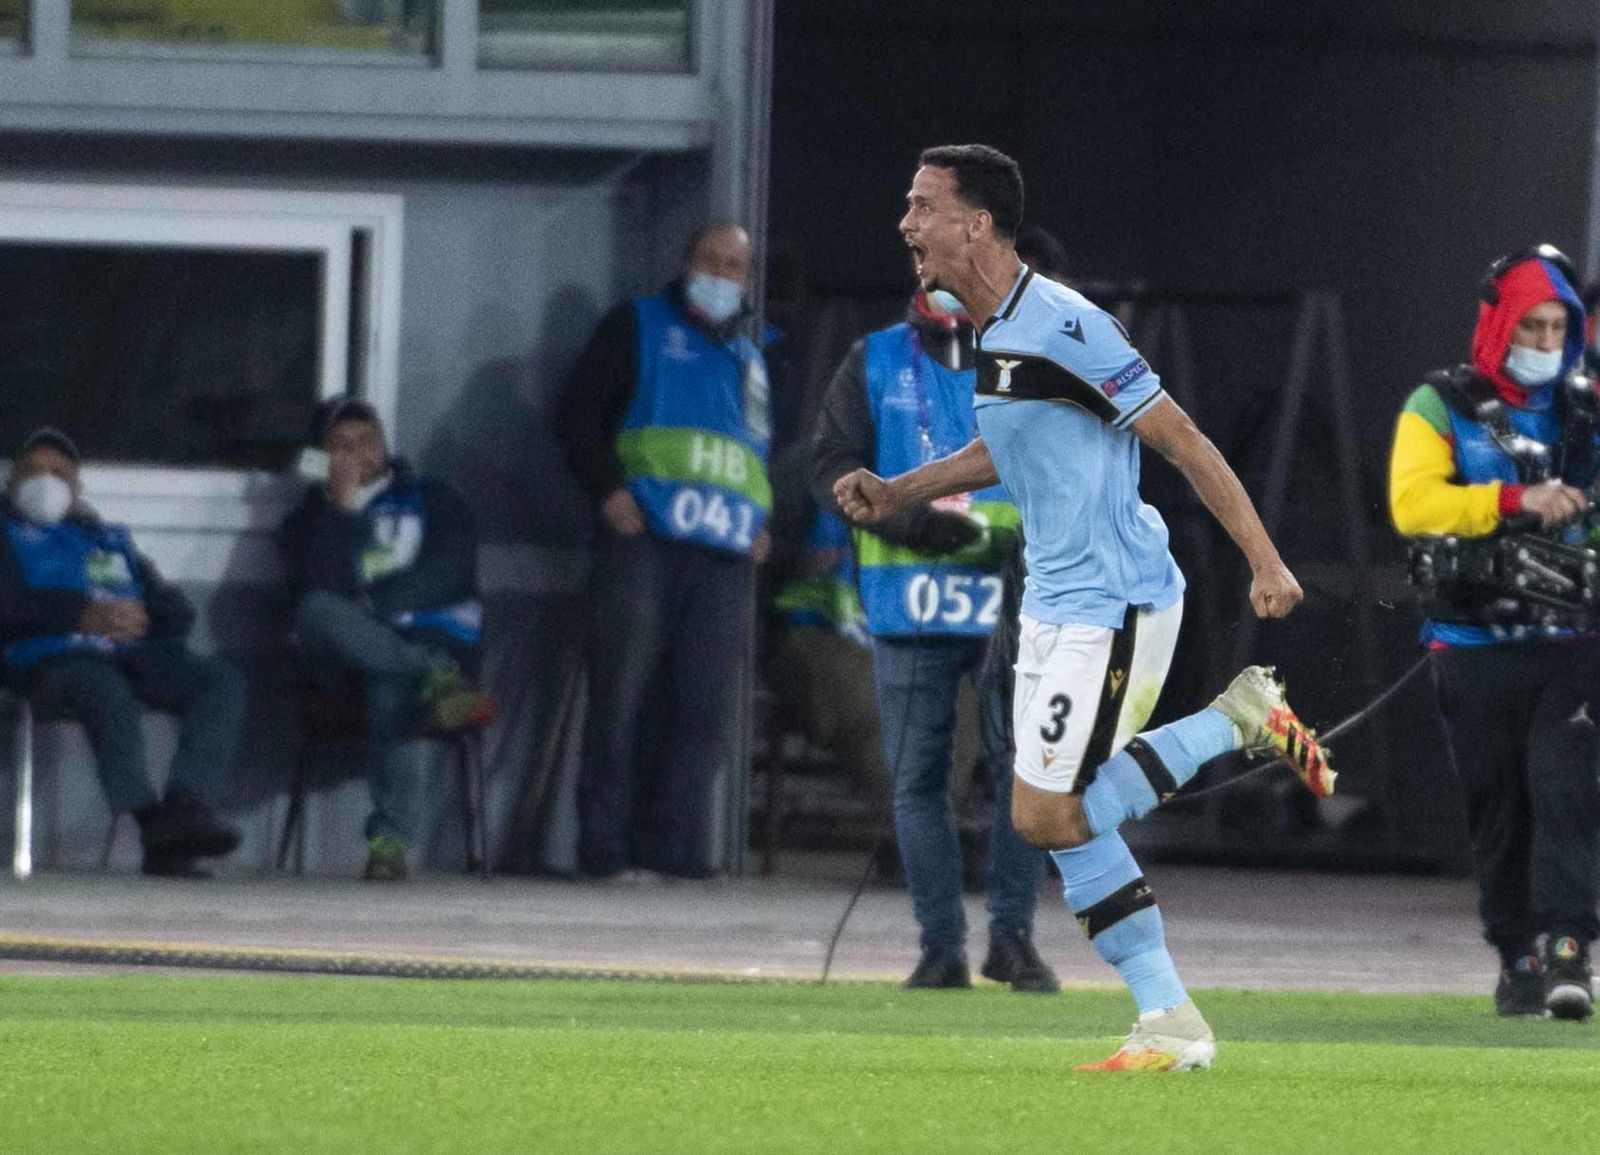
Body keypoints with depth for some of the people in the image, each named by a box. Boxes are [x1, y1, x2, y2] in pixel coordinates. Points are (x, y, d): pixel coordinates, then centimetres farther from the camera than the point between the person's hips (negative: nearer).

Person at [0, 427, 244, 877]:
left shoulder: (111, 540, 34)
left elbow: (178, 612, 22)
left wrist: (140, 616, -3)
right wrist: (83, 615, -13)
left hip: (133, 654, 5)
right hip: (53, 659, -5)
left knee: (222, 680, -23)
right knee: (105, 689, -40)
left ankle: (185, 804, -40)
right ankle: (150, 822, -46)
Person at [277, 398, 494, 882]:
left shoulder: (433, 501, 19)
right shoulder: (310, 520, 20)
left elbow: (452, 573, 0)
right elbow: (318, 589, -2)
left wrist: (374, 603, -8)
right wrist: (341, 508, -7)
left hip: (436, 637, -1)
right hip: (348, 656, 1)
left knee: (389, 691, -39)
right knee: (318, 613, -35)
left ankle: (391, 838, -43)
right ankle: (435, 679, -49)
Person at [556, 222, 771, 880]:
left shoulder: (749, 360, 28)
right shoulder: (638, 326, 13)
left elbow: (768, 450, 35)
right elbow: (577, 412, 4)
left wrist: (764, 523, 15)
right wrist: (607, 488, -10)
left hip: (725, 555, 5)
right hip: (644, 538, -5)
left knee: (710, 703, -6)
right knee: (622, 695, -7)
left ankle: (674, 843, -5)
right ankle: (606, 844, -6)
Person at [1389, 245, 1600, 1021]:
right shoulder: (1441, 408, 3)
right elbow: (1411, 502, -14)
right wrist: (1515, 500, -23)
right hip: (1476, 649, -1)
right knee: (1498, 811, 5)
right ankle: (1518, 959, 18)